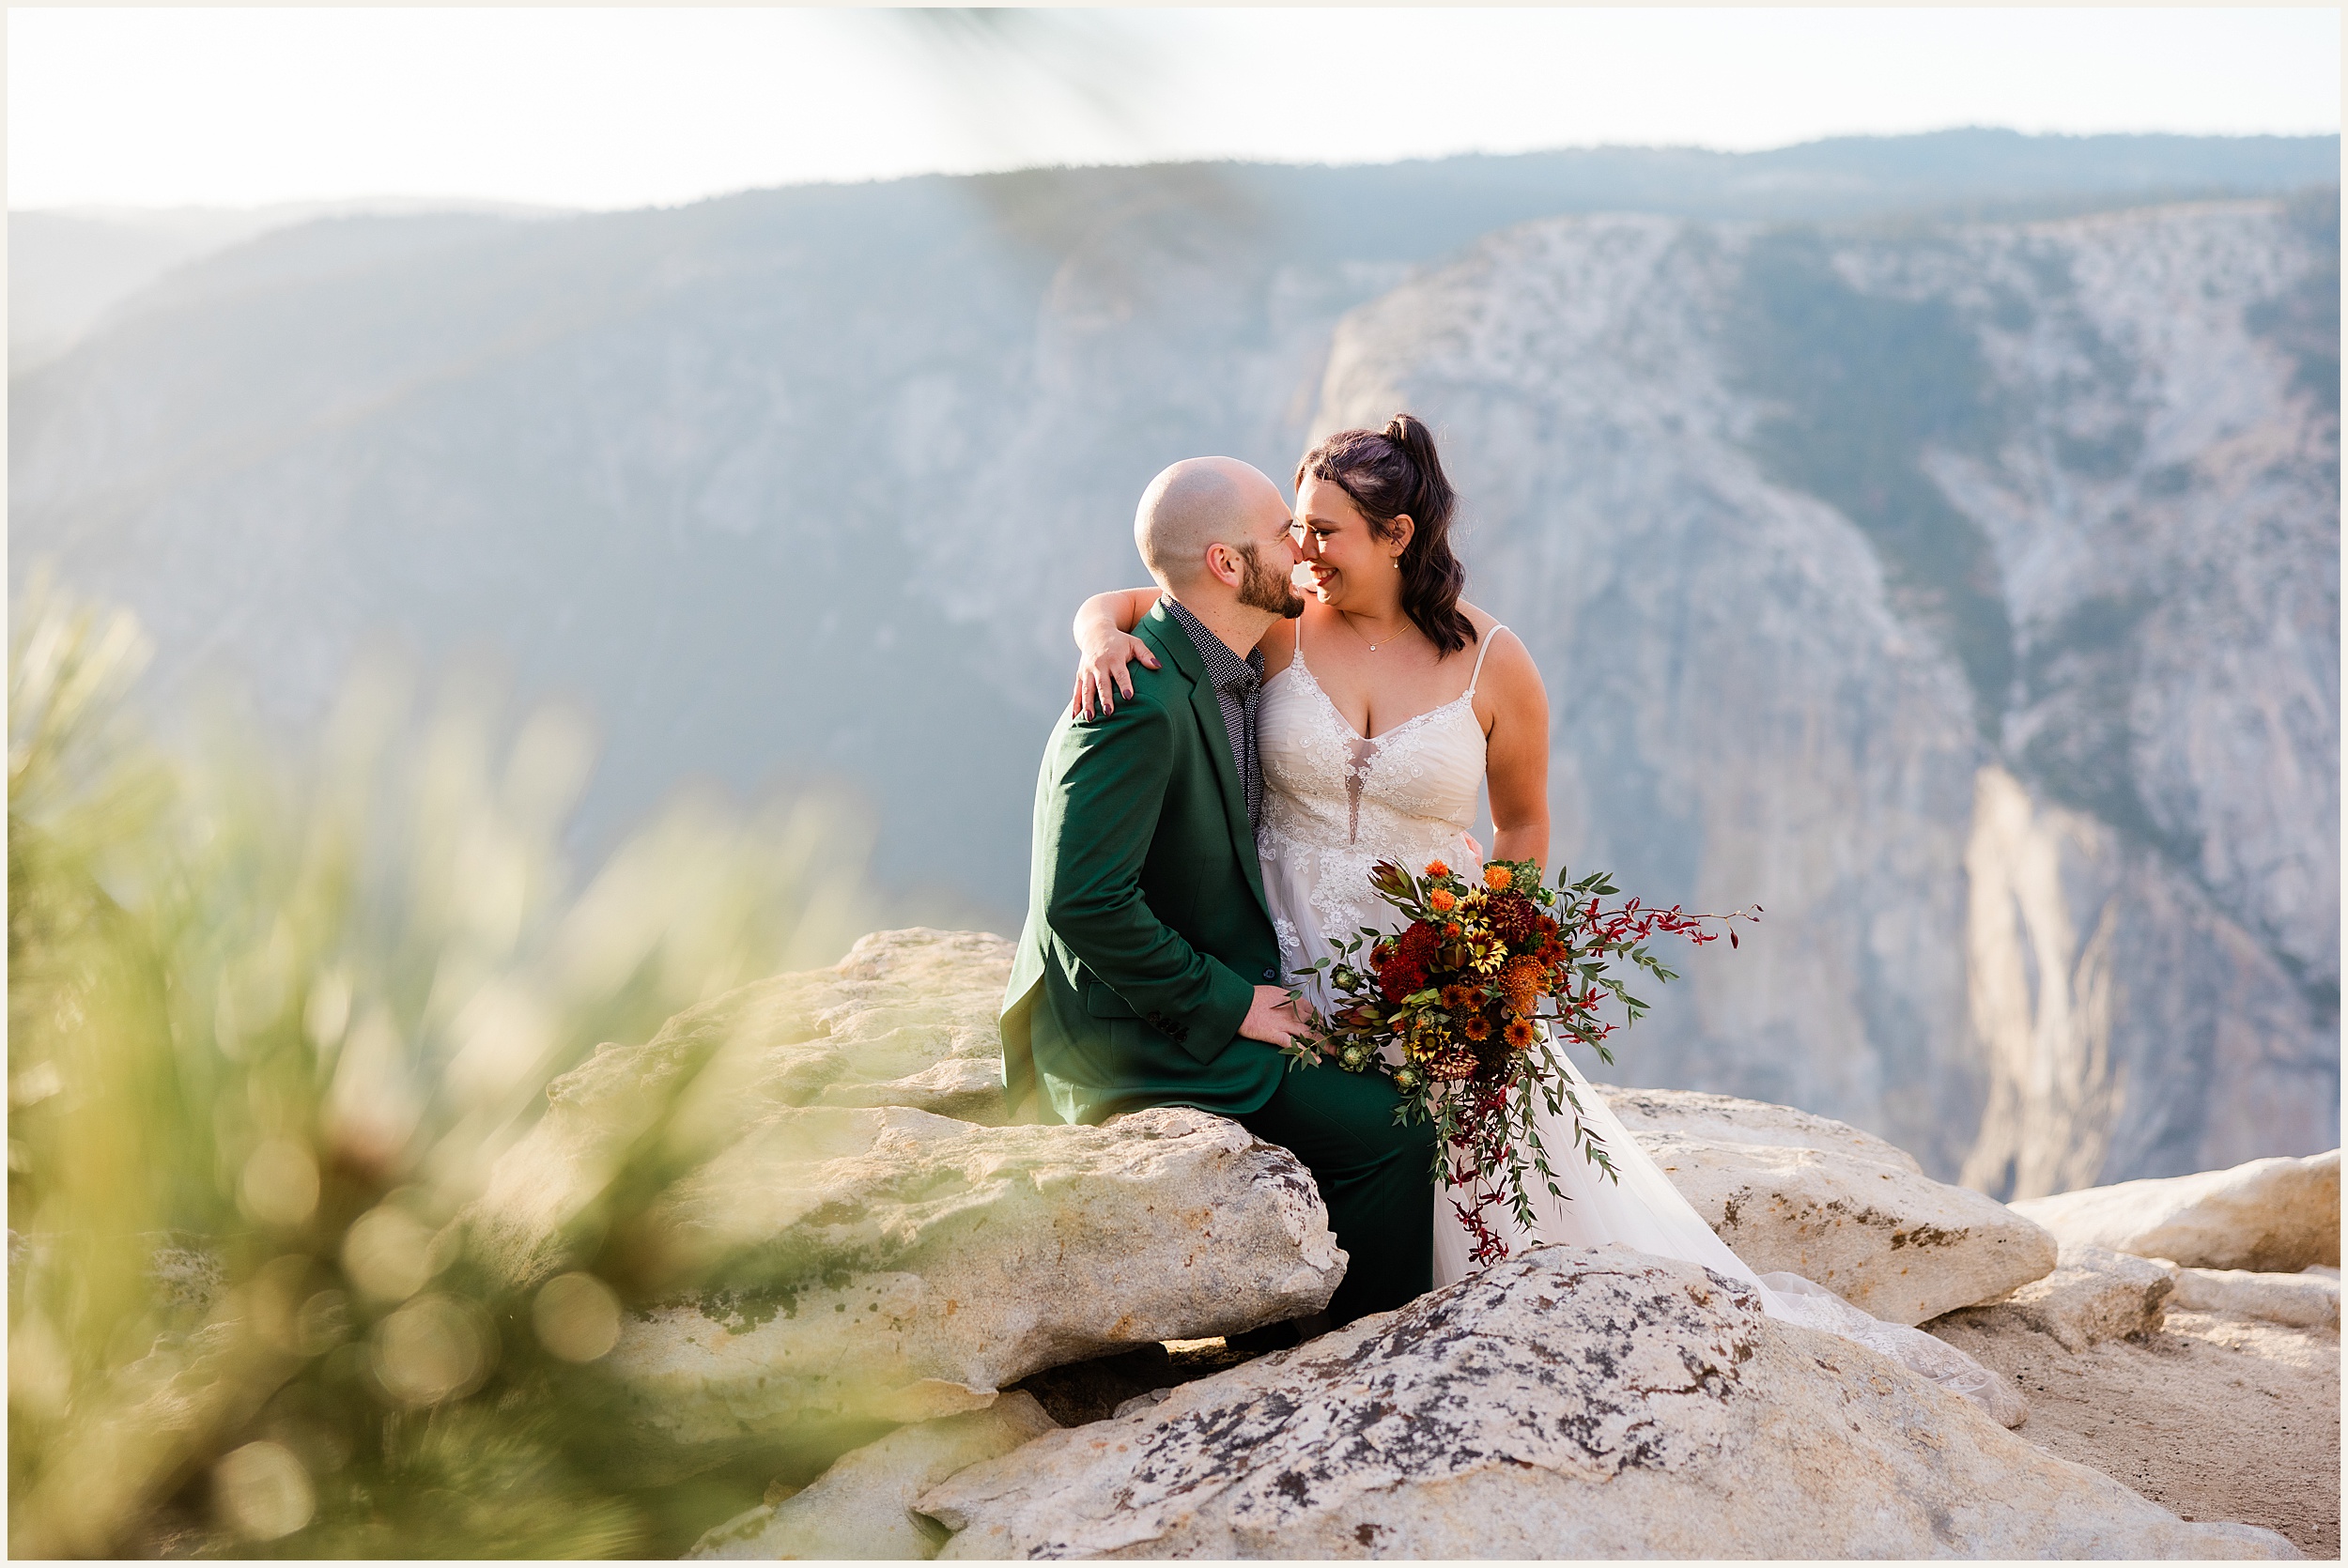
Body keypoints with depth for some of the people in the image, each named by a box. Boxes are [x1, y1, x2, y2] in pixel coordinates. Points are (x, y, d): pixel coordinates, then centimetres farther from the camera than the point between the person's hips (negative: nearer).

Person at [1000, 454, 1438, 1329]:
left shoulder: (1231, 665, 6)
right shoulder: (1142, 706, -25)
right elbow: (1085, 902, -29)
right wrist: (1227, 1006, -19)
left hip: (1209, 994, 10)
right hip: (1137, 1042, -10)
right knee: (1388, 1132, -14)